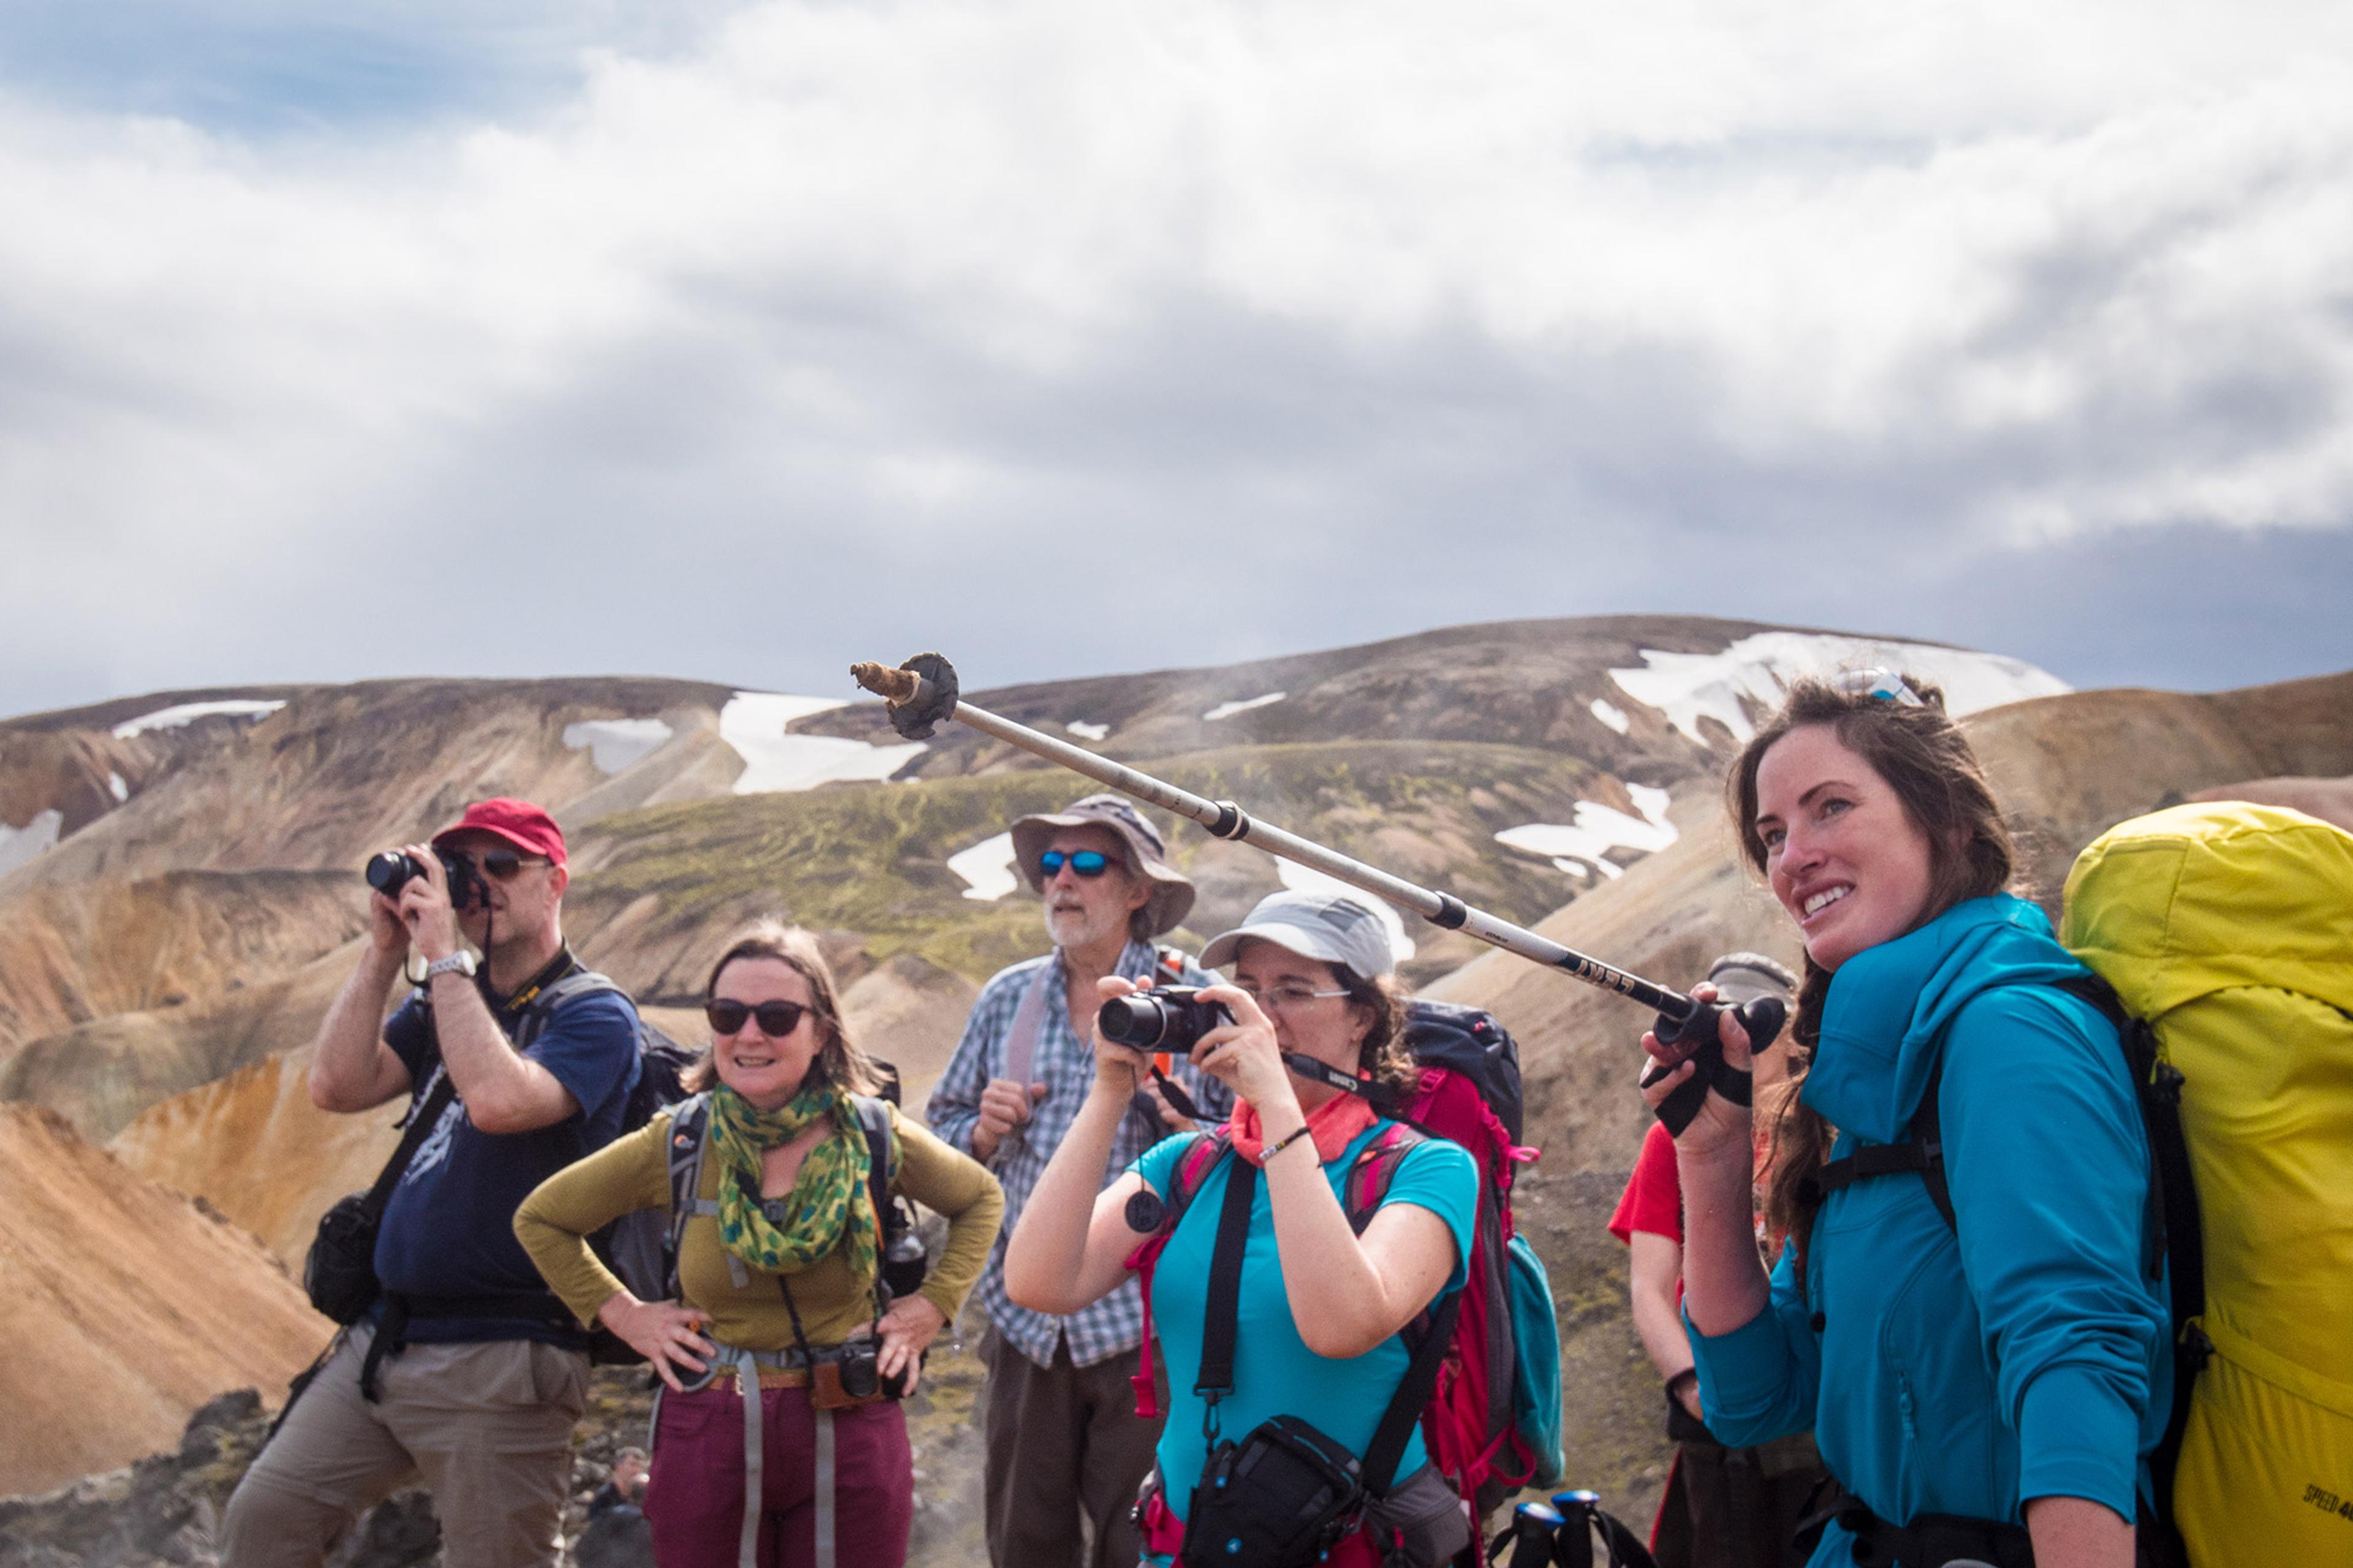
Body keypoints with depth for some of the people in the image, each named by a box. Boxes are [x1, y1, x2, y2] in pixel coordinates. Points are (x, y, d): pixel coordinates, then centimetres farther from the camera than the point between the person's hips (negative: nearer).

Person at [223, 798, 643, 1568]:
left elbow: (498, 1100, -23)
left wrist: (442, 956, -16)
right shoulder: (440, 1006, 15)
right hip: (383, 1337, 7)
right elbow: (337, 1087, 2)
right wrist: (384, 951, -1)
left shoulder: (595, 1015, -5)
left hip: (500, 1361, -6)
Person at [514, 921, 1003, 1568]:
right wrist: (622, 1314, 4)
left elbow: (981, 1199, 17)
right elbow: (539, 1219, 11)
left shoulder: (873, 1137, -2)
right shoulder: (676, 1145, -2)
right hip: (709, 1436, 0)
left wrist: (934, 1305, 6)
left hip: (850, 1440, 0)